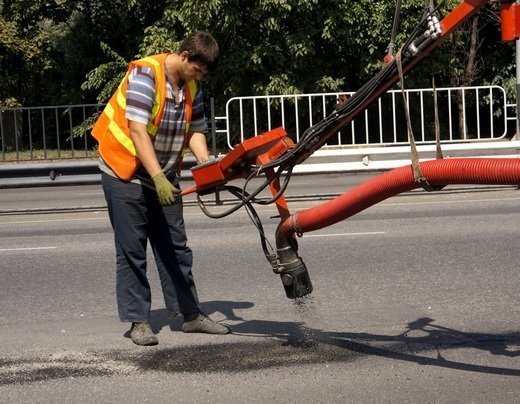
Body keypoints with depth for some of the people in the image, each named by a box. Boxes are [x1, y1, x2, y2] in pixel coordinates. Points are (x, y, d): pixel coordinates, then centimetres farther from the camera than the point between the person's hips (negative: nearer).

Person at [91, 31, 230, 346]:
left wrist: (207, 165, -14)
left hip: (164, 179, 7)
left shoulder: (191, 86, 3)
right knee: (132, 251, -2)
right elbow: (138, 131, -27)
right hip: (126, 174, -7)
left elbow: (195, 129, 5)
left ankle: (191, 314, 16)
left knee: (175, 247, 10)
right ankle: (138, 321, 5)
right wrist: (158, 178, -34)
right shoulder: (145, 74, -20)